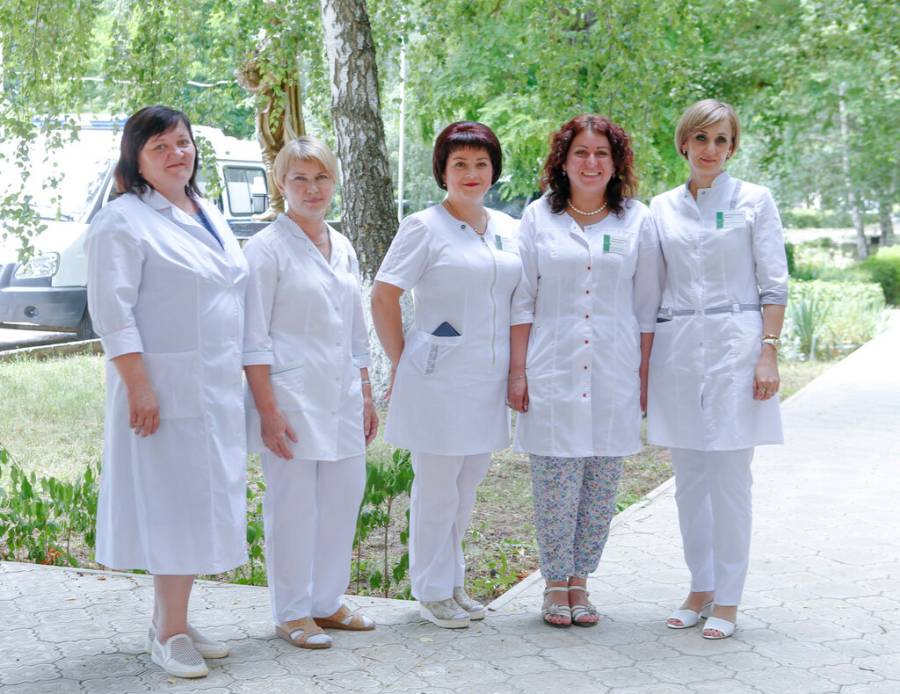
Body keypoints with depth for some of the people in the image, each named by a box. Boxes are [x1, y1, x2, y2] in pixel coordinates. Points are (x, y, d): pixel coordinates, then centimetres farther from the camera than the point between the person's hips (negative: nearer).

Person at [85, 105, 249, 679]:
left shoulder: (210, 215, 15)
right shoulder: (124, 221, -9)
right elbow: (112, 311, -15)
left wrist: (246, 381, 19)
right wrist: (138, 387, -21)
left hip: (218, 388, 8)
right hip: (166, 388, -8)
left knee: (199, 503, 11)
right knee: (173, 503, -4)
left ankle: (172, 624, 22)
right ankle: (170, 633, 6)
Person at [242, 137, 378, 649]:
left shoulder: (343, 248, 14)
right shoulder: (268, 248, -6)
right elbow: (254, 340, -10)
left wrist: (366, 396, 16)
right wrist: (268, 409, -15)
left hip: (342, 396, 7)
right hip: (292, 397, -7)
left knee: (344, 498, 9)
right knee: (293, 506, -1)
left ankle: (326, 602, 23)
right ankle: (292, 613, 11)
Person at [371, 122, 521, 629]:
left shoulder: (509, 230, 11)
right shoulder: (425, 227, -6)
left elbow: (520, 301, 18)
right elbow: (384, 297, -7)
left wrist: (516, 369, 11)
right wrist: (402, 361, -6)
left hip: (489, 378, 6)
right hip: (439, 376, -6)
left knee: (468, 483, 14)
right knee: (437, 485, 3)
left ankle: (454, 582, 28)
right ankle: (432, 590, 15)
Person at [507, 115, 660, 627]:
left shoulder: (638, 221, 7)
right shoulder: (539, 217, 5)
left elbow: (647, 307, 9)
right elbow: (522, 300, 5)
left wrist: (645, 375, 4)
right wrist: (517, 371, 0)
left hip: (614, 375, 1)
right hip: (552, 372, -1)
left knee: (601, 487, 4)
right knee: (556, 485, -1)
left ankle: (579, 580, 18)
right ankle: (556, 583, 14)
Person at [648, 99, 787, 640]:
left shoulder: (754, 200, 2)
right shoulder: (662, 207, 11)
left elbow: (774, 284, -2)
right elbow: (653, 289, 14)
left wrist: (769, 353, -11)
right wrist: (645, 361, 9)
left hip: (735, 346, -4)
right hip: (678, 350, 4)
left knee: (730, 478, -3)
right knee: (690, 479, 8)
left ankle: (727, 599, 7)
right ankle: (700, 589, 20)